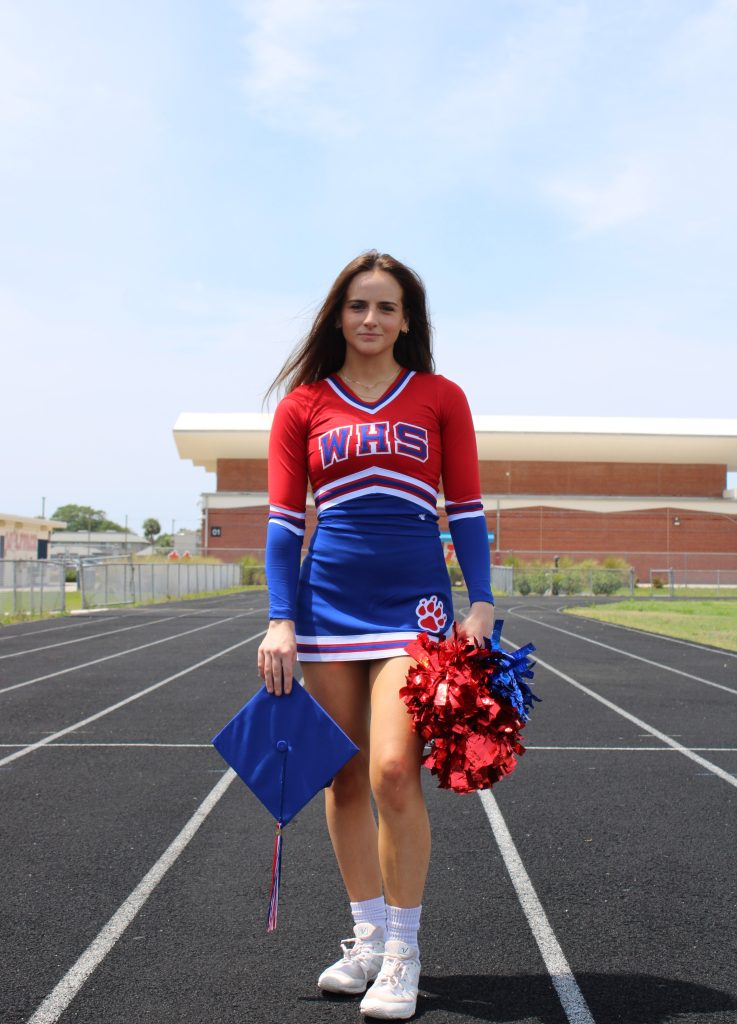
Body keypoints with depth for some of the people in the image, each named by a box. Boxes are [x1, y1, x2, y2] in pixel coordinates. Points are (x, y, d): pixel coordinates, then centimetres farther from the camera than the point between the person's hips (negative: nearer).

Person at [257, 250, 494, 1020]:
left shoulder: (440, 398, 7)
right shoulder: (302, 405, 7)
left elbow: (465, 509, 7)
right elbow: (283, 519, 6)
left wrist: (481, 603, -2)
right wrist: (280, 621, -1)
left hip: (413, 602, -2)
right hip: (327, 602, 2)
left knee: (393, 770, -14)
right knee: (344, 779, 7)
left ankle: (402, 954, 2)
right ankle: (368, 937, 23)